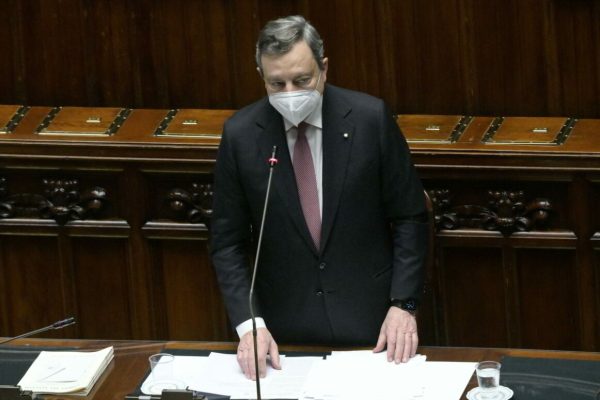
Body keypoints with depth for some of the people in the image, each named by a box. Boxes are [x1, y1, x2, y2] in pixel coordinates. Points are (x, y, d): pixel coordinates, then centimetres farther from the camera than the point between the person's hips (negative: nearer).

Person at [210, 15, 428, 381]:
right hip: (285, 327, 1)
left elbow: (410, 217, -3)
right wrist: (249, 322, -13)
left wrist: (403, 304, -10)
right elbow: (228, 240, -2)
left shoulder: (371, 118, -10)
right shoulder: (240, 134, -7)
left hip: (368, 319, -1)